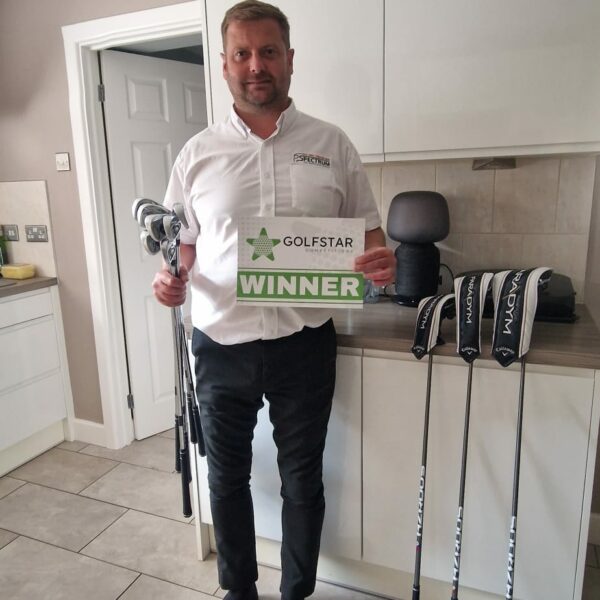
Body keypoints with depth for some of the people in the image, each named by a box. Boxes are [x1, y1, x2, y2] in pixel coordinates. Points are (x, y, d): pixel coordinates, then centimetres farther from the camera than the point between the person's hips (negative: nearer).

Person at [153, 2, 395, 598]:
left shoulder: (331, 144, 1)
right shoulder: (198, 153, 4)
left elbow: (368, 231, 5)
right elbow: (182, 242, 10)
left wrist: (381, 260, -18)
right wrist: (170, 276, -12)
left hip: (304, 344, -1)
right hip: (221, 346, 2)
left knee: (302, 479, 16)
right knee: (227, 476, 18)